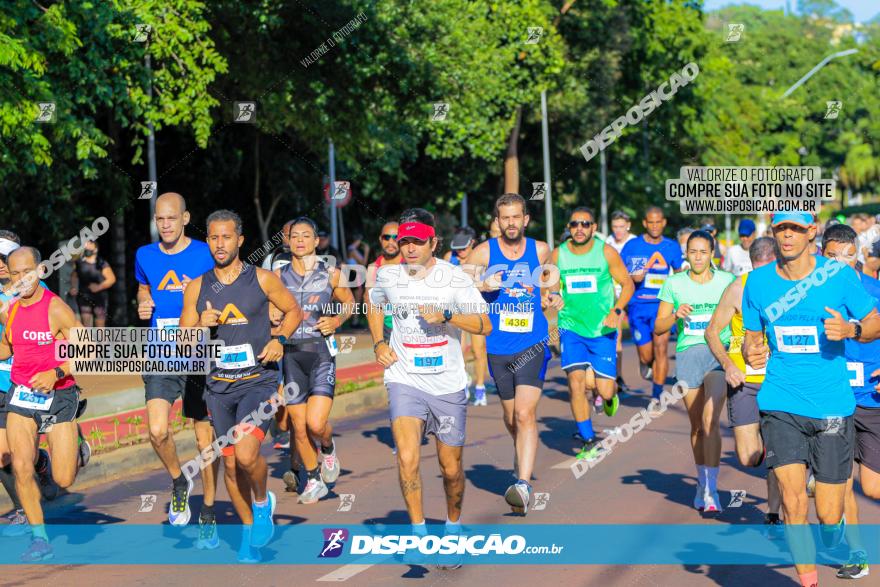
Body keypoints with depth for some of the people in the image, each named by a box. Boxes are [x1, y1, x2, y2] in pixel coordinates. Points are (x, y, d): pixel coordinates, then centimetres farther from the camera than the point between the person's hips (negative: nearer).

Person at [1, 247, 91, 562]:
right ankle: (39, 539, 2)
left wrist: (56, 374, -24)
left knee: (64, 480, -2)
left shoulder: (56, 308, -13)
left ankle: (78, 449, 34)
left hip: (58, 395, -4)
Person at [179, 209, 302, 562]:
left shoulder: (262, 279, -2)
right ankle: (249, 533, 26)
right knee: (230, 464, 7)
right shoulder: (196, 288, 5)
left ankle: (262, 502, 9)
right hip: (219, 386, 3)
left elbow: (293, 312, 11)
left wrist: (279, 339, -7)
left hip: (258, 380, -3)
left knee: (246, 454, -22)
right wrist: (202, 326, -12)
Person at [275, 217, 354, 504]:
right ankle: (313, 479, 22)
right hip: (291, 353, 2)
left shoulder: (330, 274, 1)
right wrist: (274, 321, -6)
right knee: (299, 427, 3)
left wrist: (337, 320, -3)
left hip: (321, 352, -2)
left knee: (315, 423, -16)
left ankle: (328, 448, 19)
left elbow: (349, 302, 15)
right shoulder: (279, 276, 4)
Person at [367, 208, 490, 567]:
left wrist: (447, 316, -26)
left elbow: (485, 325, -12)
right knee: (407, 458, -20)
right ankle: (418, 531, -7)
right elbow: (373, 303, 22)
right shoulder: (387, 276, -1)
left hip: (448, 384, -1)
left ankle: (453, 524, 36)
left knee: (451, 468, 10)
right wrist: (379, 343, 8)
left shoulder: (454, 277, -9)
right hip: (405, 379, 1)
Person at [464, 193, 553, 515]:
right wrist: (481, 286, -18)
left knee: (525, 414, -18)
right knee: (511, 419, 14)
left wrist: (550, 298, 3)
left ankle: (524, 485, -24)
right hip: (498, 346, 1)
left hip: (533, 345, -1)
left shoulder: (540, 250, 4)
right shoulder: (483, 252, -2)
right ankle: (522, 462, 42)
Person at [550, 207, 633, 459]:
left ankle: (610, 394, 37)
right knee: (576, 381, -15)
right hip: (571, 328, 1)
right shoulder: (558, 254, 0)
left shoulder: (606, 252, -5)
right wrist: (552, 296, -7)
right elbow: (553, 288, 15)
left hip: (603, 330, -1)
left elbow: (627, 284, 2)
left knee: (604, 390, -4)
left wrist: (616, 310, -12)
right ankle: (589, 441, 0)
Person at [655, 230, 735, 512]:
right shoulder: (674, 283, 6)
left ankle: (711, 490, -18)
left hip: (720, 353, -2)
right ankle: (702, 482, 28)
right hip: (688, 354, 2)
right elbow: (659, 327, 7)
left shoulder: (727, 281, 4)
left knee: (710, 419, -18)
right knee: (696, 424, 8)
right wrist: (676, 315, -12)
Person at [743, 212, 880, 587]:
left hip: (832, 405, -1)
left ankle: (834, 541, 38)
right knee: (794, 502, -12)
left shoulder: (839, 275, -4)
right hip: (781, 404, 1)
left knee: (829, 515, 2)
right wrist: (751, 354, -10)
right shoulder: (757, 282, 2)